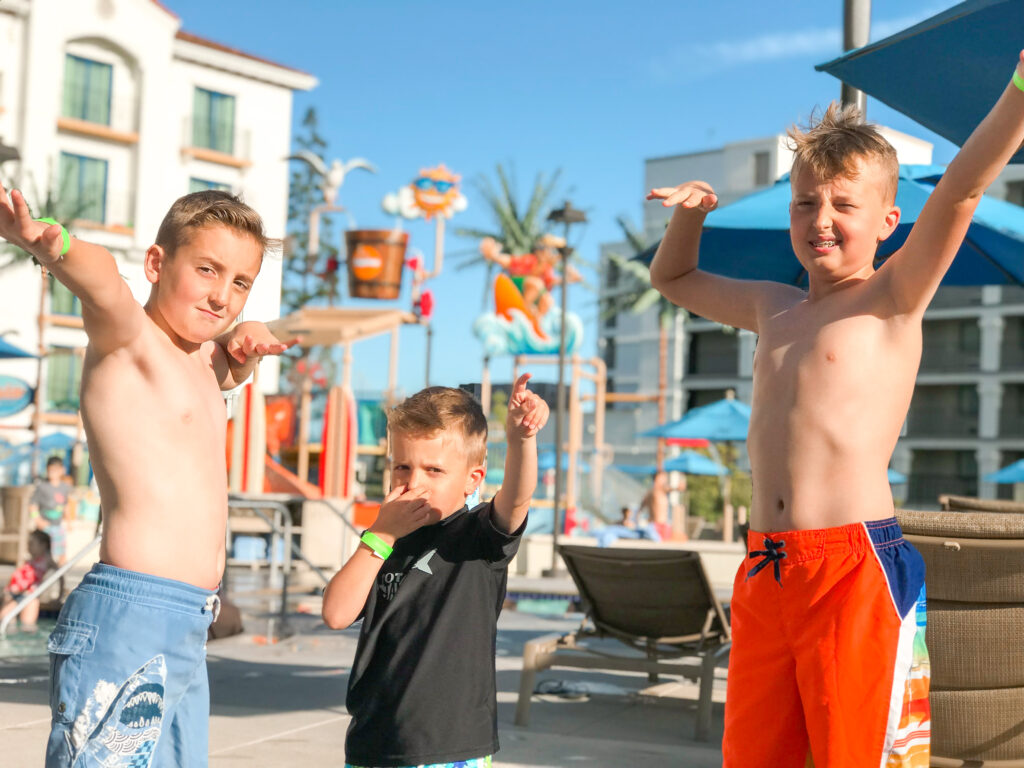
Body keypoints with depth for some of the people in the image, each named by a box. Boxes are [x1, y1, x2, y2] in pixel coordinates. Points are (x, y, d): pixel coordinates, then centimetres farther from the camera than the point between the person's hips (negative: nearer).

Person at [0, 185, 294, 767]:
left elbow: (229, 369, 41)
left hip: (187, 632, 9)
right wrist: (50, 244, -51)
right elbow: (104, 285, -29)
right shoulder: (126, 339, -6)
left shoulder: (197, 363, 19)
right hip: (127, 620, -9)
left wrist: (244, 343, 17)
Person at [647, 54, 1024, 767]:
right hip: (764, 573, 6)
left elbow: (960, 190, -14)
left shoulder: (893, 300, 2)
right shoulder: (772, 307, 20)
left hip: (857, 570, -6)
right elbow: (673, 279, 36)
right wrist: (690, 217, 16)